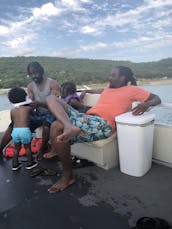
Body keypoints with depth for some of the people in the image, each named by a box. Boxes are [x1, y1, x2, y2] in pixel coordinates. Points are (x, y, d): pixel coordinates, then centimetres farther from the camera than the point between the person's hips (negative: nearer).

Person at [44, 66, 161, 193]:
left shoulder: (132, 89, 11)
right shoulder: (109, 86, 31)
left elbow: (157, 99, 11)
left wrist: (146, 104, -10)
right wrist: (86, 91, 53)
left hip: (101, 124, -8)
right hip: (86, 118, 8)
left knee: (57, 127, -28)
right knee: (51, 98, -3)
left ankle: (68, 176, -13)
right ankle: (69, 126, -36)